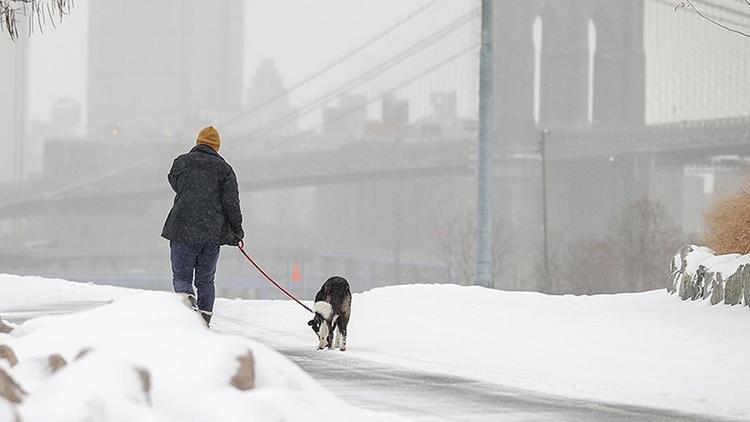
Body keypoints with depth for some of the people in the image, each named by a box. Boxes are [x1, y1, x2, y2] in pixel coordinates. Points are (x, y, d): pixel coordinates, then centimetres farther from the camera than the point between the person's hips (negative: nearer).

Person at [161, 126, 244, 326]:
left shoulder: (181, 162, 4)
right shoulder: (224, 168, 3)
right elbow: (231, 203, -1)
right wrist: (237, 231, 7)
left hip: (183, 229, -1)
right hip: (213, 233, 1)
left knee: (181, 276, 5)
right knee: (206, 279, 12)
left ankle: (187, 295, -27)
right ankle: (204, 321, 4)